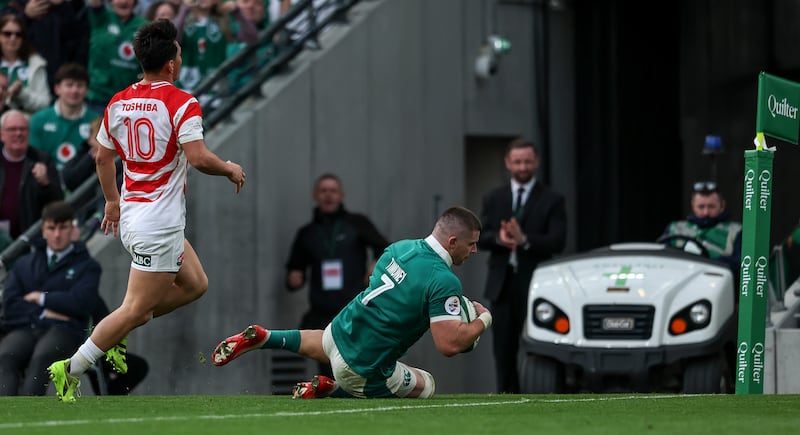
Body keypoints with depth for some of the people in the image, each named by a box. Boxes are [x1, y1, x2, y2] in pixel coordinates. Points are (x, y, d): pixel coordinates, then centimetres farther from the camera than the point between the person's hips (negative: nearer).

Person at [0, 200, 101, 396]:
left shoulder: (87, 266, 16)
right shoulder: (24, 263, 25)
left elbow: (81, 303, -2)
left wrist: (41, 298, 3)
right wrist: (43, 313, -3)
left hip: (64, 330, -3)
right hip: (25, 329, 3)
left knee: (41, 357, -39)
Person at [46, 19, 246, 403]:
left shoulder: (118, 102, 7)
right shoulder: (181, 104, -14)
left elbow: (103, 157, 15)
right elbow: (198, 158, -23)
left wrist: (112, 200, 29)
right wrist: (229, 169, -4)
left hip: (131, 213, 8)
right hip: (159, 224, -8)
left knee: (194, 285, 19)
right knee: (137, 309, -2)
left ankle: (116, 332, 16)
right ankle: (71, 370, -4)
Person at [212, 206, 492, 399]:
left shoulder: (401, 247, 0)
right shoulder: (444, 282, -25)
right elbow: (450, 344, -29)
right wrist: (484, 320, -10)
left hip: (341, 332, 9)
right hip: (364, 369, -9)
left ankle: (261, 338, 22)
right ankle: (331, 388, 3)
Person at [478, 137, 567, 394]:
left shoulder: (552, 200, 3)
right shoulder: (493, 199, 15)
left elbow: (557, 242, -8)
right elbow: (479, 238, 5)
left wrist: (524, 240, -23)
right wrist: (498, 238, -17)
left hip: (534, 284, -3)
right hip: (502, 285, 3)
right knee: (504, 350, 4)